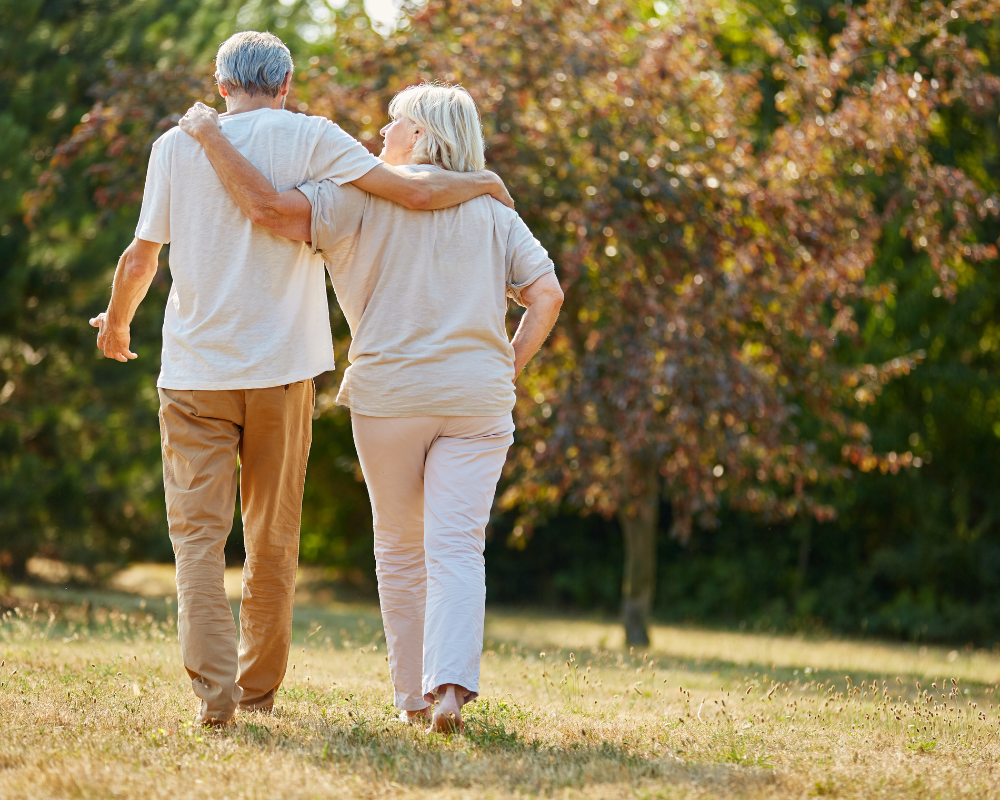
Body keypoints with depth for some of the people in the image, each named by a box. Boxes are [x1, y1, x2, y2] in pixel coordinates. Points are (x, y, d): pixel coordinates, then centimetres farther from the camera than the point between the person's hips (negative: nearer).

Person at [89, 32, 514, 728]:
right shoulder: (310, 138, -2)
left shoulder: (177, 146, 2)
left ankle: (214, 688, -14)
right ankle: (259, 688, 20)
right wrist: (486, 182, 11)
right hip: (282, 369, 0)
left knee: (199, 533, 1)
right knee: (273, 538, 12)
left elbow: (141, 260, 5)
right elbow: (415, 192, -8)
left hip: (195, 371, 0)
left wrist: (116, 323, 24)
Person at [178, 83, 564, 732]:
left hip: (390, 393, -2)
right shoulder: (494, 211, 11)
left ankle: (414, 695, 15)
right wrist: (509, 369, 11)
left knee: (400, 551, 12)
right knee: (457, 548, -4)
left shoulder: (367, 196, -1)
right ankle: (451, 684, -23)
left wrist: (211, 137, -4)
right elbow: (547, 294, 3)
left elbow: (271, 208, -14)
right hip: (477, 398, 2)